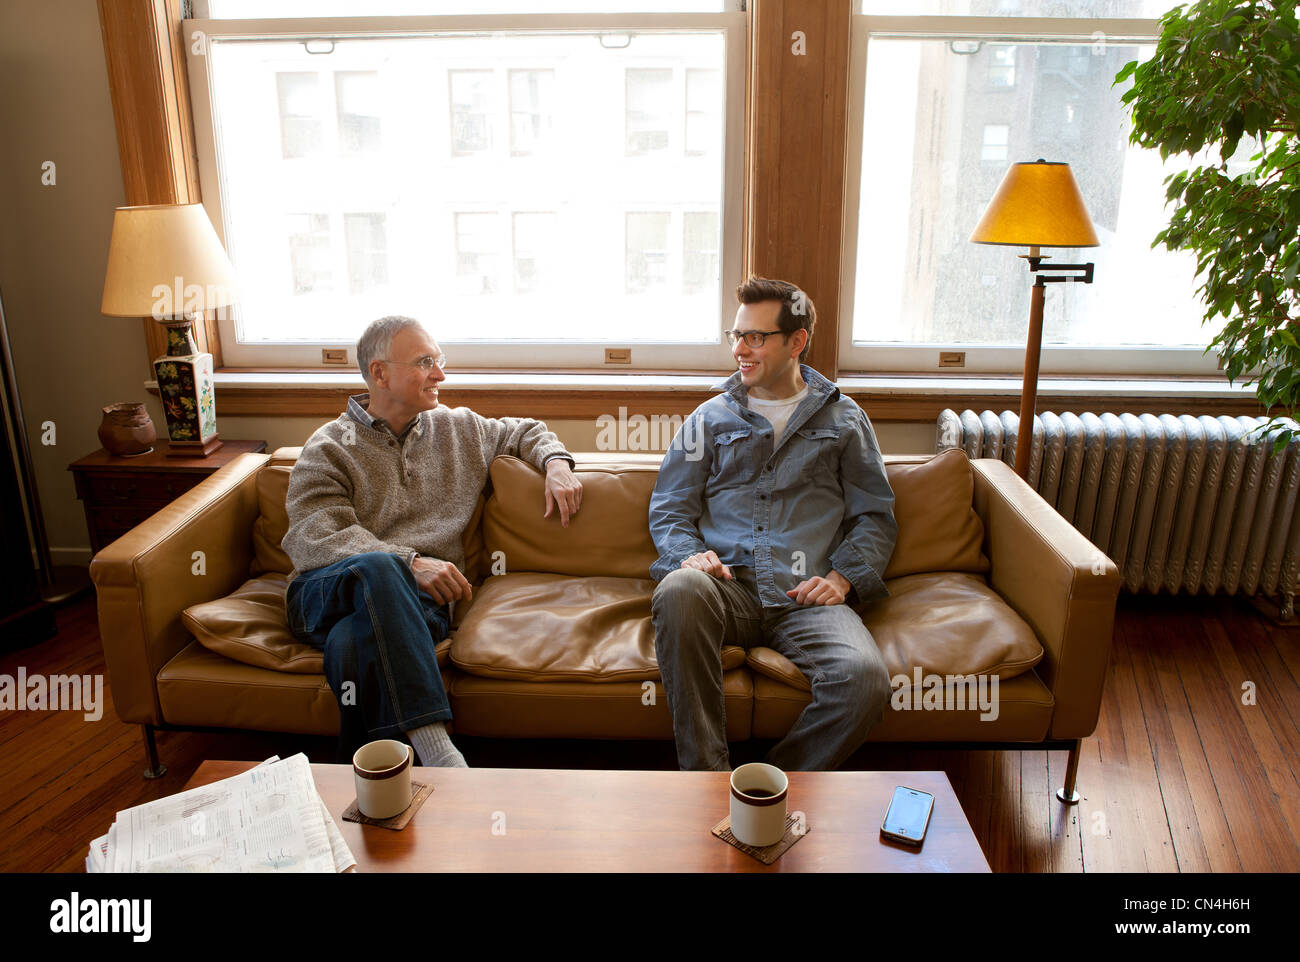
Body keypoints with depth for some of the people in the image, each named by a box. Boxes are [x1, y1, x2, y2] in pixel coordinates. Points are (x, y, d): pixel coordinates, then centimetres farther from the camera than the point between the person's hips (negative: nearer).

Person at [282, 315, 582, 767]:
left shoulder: (459, 428, 20)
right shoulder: (328, 449, 6)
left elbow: (524, 431, 37)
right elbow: (317, 538, -9)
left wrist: (555, 462, 12)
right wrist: (409, 562, -23)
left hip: (420, 596, 2)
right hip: (329, 593, -1)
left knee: (354, 642, -37)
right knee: (377, 568, -41)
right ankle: (435, 750, -45)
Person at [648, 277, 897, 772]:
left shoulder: (843, 419, 20)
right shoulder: (710, 418, 21)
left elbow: (876, 516, 17)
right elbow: (668, 508, 17)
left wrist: (842, 575, -2)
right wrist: (689, 554, -6)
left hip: (807, 597, 0)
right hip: (728, 585, 1)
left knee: (864, 678, -32)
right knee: (679, 588, -37)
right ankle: (706, 783, -27)